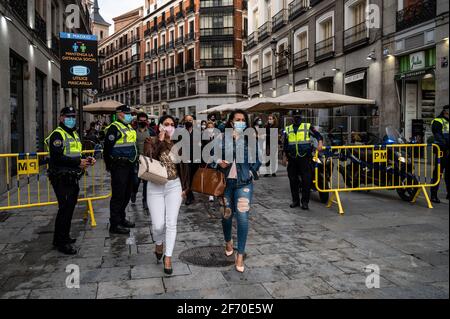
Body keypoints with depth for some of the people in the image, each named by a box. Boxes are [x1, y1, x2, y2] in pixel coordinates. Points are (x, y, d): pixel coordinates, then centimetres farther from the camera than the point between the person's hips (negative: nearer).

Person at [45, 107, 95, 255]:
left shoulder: (74, 134, 19)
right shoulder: (57, 135, -10)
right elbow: (57, 157, -22)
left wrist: (86, 160, 5)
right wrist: (79, 162, -22)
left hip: (72, 178, 9)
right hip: (61, 179, -9)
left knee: (69, 207, 15)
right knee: (65, 208, -9)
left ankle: (64, 236, 28)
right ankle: (61, 242, -1)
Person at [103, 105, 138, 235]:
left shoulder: (130, 127, 17)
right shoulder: (114, 128, -12)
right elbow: (107, 147, -16)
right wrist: (109, 165, -13)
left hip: (130, 165, 9)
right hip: (119, 166, -9)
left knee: (127, 194, 17)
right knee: (118, 195, -5)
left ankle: (121, 218, 30)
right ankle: (115, 224, 3)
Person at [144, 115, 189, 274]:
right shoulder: (151, 141, -4)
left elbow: (182, 167, 10)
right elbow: (149, 157, -23)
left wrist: (184, 187, 9)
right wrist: (160, 140, -23)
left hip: (174, 186, 2)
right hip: (155, 187, -2)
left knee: (171, 223, -1)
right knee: (158, 224, -4)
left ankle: (168, 257, 13)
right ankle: (159, 244, 31)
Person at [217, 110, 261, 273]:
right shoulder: (223, 138, 0)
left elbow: (257, 160, 8)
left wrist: (251, 172, -5)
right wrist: (219, 162, -15)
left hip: (244, 183, -1)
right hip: (226, 182, 1)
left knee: (242, 217, -10)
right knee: (227, 215, 13)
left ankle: (240, 255, 2)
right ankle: (228, 241, 43)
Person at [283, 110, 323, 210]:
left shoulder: (308, 127, 4)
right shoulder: (288, 129, 14)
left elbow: (318, 135, 1)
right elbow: (285, 144, 20)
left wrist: (320, 143, -18)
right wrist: (285, 156, 17)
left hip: (304, 158, -3)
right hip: (292, 159, 4)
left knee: (306, 180, -5)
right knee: (293, 180, 8)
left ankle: (305, 202, 4)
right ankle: (295, 200, 20)